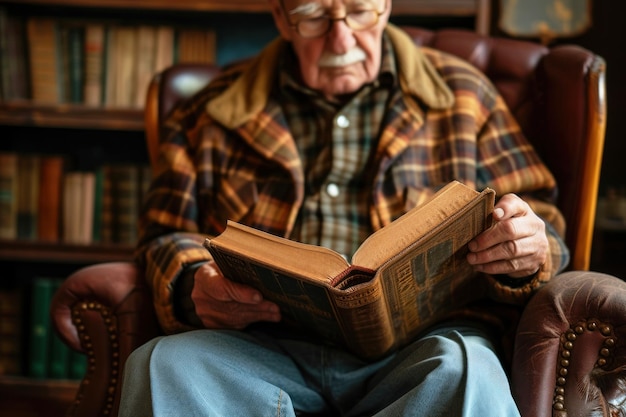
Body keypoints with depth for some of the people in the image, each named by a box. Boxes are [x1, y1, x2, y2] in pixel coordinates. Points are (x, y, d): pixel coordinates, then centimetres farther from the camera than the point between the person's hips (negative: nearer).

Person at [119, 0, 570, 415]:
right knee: (162, 363, -30)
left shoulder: (462, 95, 18)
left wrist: (531, 250, -9)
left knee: (465, 371, -36)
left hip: (414, 344, -1)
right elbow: (169, 239, 18)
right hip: (266, 343, 1)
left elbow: (543, 225, 16)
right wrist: (195, 287, -6)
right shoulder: (215, 112, 20)